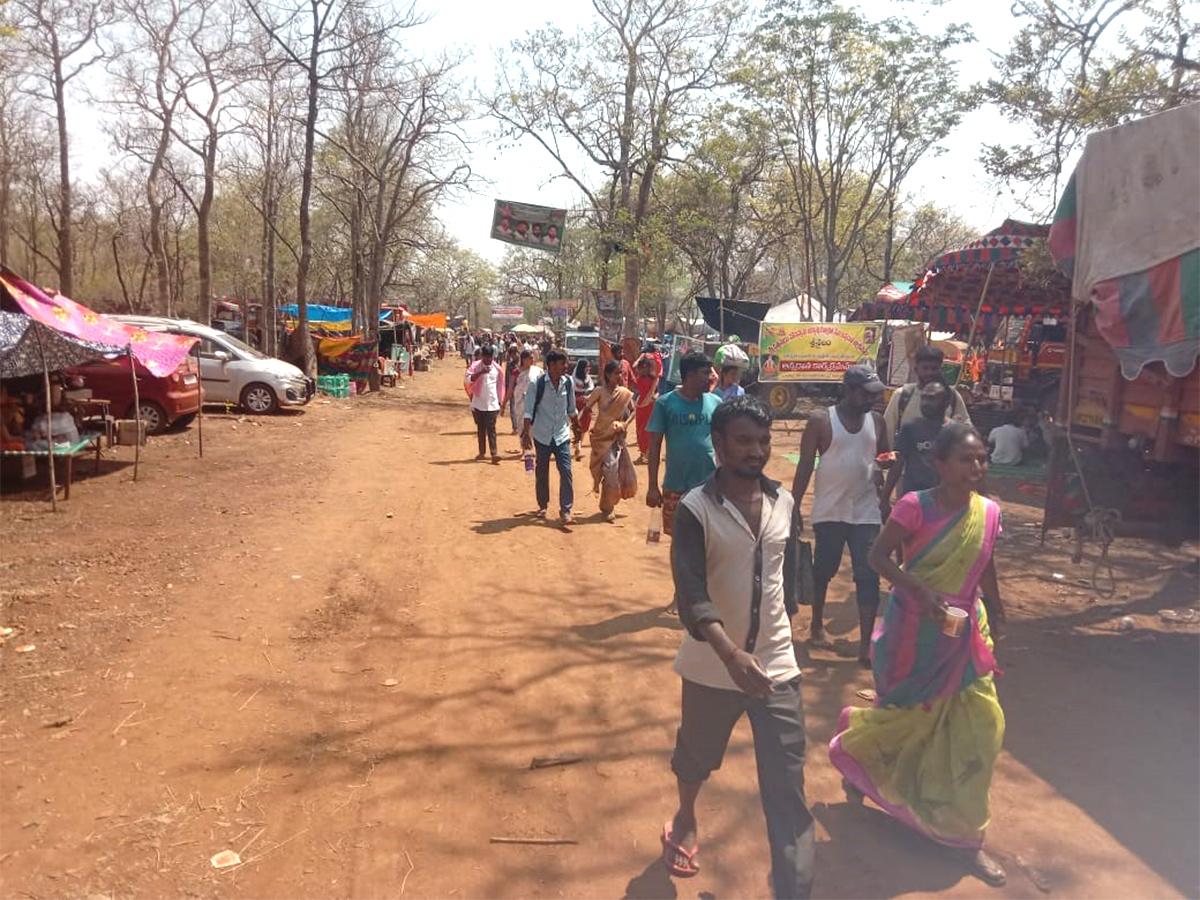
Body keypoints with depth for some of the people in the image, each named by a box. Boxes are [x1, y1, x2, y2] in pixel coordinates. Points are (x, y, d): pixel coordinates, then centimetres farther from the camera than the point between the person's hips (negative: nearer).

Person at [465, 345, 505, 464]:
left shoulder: (497, 368, 4)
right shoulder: (476, 366, -1)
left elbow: (500, 386, 11)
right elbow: (467, 379, -15)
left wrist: (500, 402, 11)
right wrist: (481, 372, -25)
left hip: (492, 404, -1)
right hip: (478, 403, 1)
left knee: (491, 428, -9)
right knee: (480, 428, 11)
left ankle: (494, 454, -16)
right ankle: (482, 452, 21)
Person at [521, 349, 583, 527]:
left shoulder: (568, 383, -2)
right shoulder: (537, 384, -12)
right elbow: (529, 410, -13)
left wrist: (576, 427, 19)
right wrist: (526, 432, -22)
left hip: (562, 435, 2)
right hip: (542, 436, -2)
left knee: (566, 471, -7)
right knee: (542, 472, 11)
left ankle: (565, 509, -1)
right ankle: (542, 505, 28)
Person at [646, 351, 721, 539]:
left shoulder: (715, 402, 2)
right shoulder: (665, 403, -4)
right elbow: (655, 446, -2)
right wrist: (652, 486, -5)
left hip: (710, 486, 1)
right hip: (675, 486, -1)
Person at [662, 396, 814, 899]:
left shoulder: (783, 503, -1)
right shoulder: (696, 510, -16)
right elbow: (690, 594, -26)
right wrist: (731, 654, -39)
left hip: (777, 664, 2)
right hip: (713, 664, -2)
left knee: (787, 789, -1)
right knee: (696, 755, 23)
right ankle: (685, 819, 55)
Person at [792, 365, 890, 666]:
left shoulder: (877, 421, 5)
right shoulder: (821, 420, -6)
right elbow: (805, 467, -5)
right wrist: (795, 508, -8)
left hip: (867, 512, 2)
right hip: (829, 511, -2)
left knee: (868, 577, -4)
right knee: (823, 570, 12)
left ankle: (866, 644, -1)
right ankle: (817, 626, 34)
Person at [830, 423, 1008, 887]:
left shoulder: (988, 512, -3)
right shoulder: (915, 506, -19)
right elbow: (878, 556, -16)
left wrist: (996, 613, 22)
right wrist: (918, 589, -30)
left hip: (964, 633, 5)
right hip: (915, 629, -5)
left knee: (980, 728, 4)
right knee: (907, 716, 11)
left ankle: (965, 835, 22)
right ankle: (853, 750, 47)